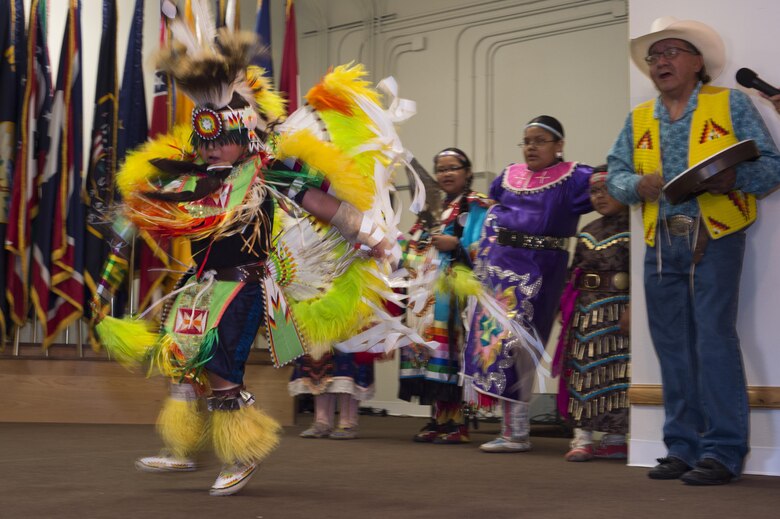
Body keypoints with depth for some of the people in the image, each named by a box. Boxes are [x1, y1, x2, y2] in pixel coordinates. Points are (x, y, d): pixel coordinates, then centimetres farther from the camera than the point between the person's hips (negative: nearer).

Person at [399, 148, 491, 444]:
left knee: (449, 348, -14)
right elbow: (416, 251, 29)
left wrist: (456, 246, -21)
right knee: (429, 347, 4)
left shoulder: (475, 206, 1)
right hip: (426, 295, 8)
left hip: (453, 291, -8)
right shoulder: (434, 209, 26)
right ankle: (437, 420, 10)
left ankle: (457, 422, -11)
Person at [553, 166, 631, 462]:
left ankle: (615, 438, 7)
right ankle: (582, 437, 7)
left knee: (615, 372, -3)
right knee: (582, 371, 4)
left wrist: (631, 310, -20)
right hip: (585, 313, 7)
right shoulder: (587, 233, 18)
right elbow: (574, 273, 21)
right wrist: (565, 307, 13)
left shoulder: (633, 231, -5)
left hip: (617, 311, -6)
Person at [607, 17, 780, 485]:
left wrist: (731, 178, -22)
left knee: (714, 337, -10)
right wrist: (639, 185, -9)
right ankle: (684, 447, 16)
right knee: (672, 345, 7)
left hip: (714, 237, -5)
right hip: (661, 242, 5)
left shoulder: (731, 104, 4)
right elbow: (615, 174, 14)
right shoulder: (639, 119, 17)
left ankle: (723, 451, -4)